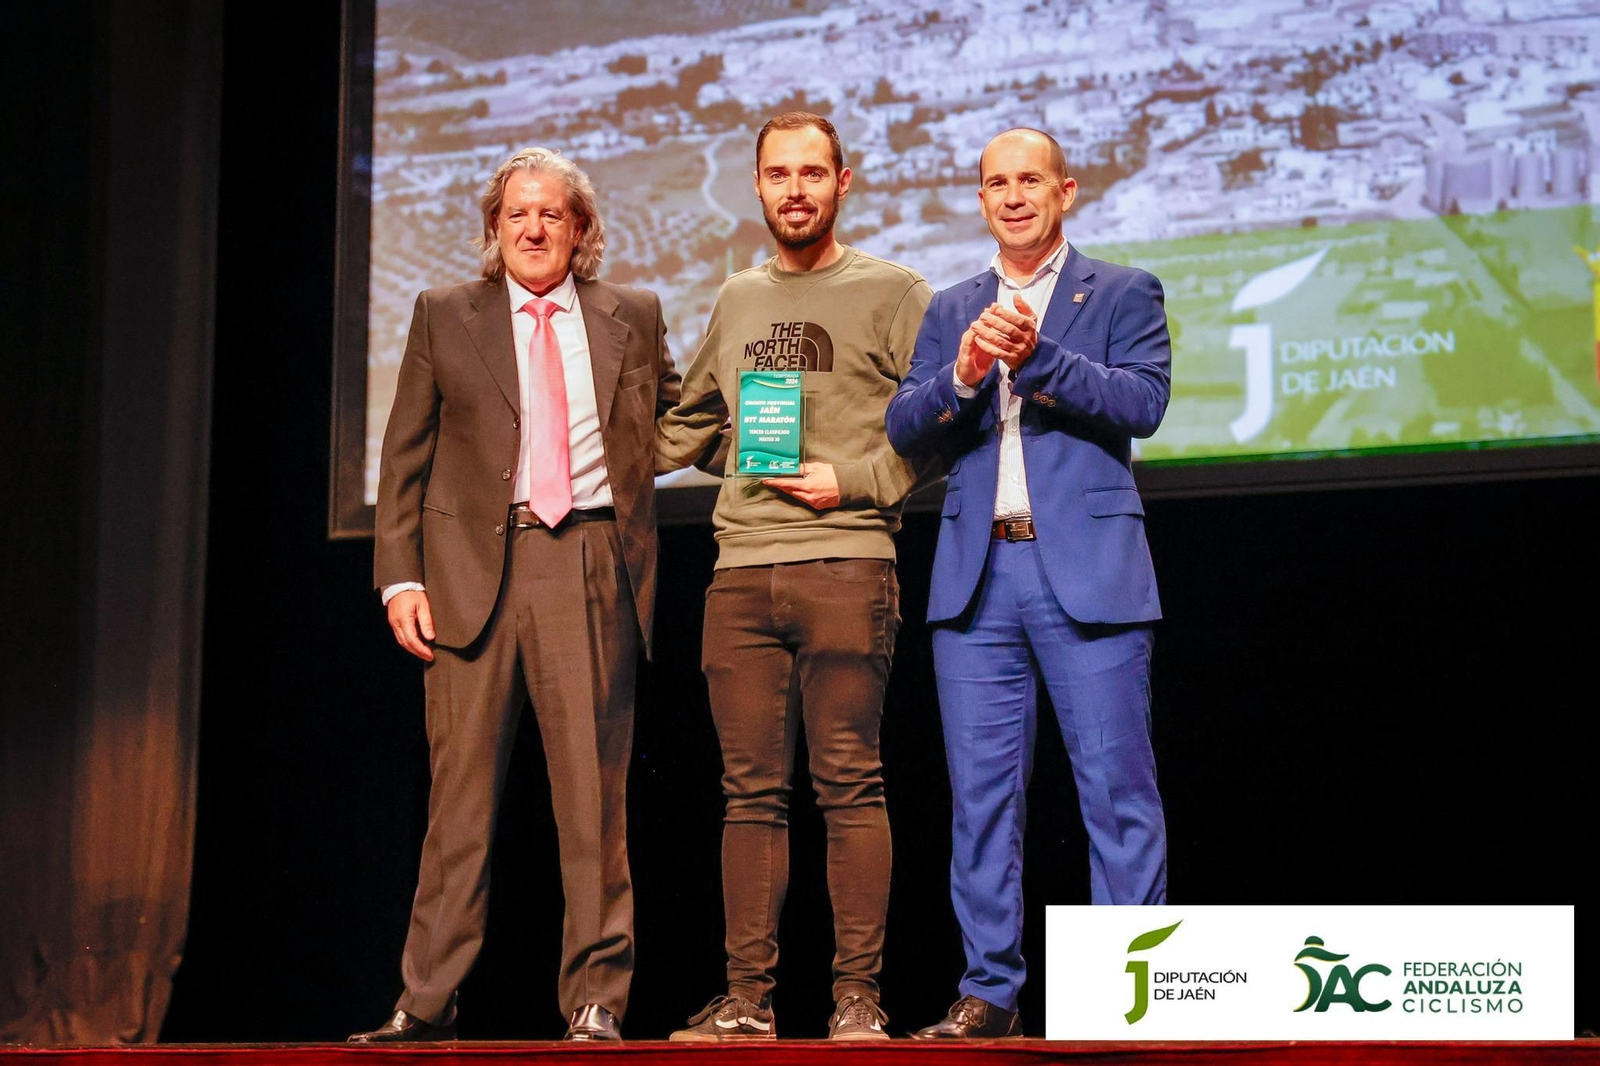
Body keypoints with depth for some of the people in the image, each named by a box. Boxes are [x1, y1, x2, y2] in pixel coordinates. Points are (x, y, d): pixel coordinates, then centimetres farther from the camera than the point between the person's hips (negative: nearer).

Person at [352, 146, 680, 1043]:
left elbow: (675, 414, 28)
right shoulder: (445, 319, 11)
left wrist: (631, 466, 7)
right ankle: (428, 1003, 5)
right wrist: (401, 577, -1)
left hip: (592, 569, 0)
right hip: (472, 569, 0)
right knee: (461, 790, 0)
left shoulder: (634, 317, 13)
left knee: (595, 793, -3)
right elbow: (405, 460, 8)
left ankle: (596, 1003, 3)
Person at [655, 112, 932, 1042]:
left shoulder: (893, 294, 4)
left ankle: (858, 996, -3)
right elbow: (690, 423, 30)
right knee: (752, 791, 3)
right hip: (741, 573, 5)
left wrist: (853, 481, -9)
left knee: (850, 785, -6)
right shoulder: (736, 302, 20)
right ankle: (748, 1000, 5)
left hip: (846, 564, -5)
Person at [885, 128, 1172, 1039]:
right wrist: (964, 374, -11)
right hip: (979, 576, 4)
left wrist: (1037, 357, -19)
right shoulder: (953, 312, 18)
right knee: (982, 793, 4)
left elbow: (1144, 402, -8)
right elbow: (904, 430, 8)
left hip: (1087, 571, -4)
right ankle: (991, 990, 10)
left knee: (1117, 789, -5)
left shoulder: (1122, 294, 7)